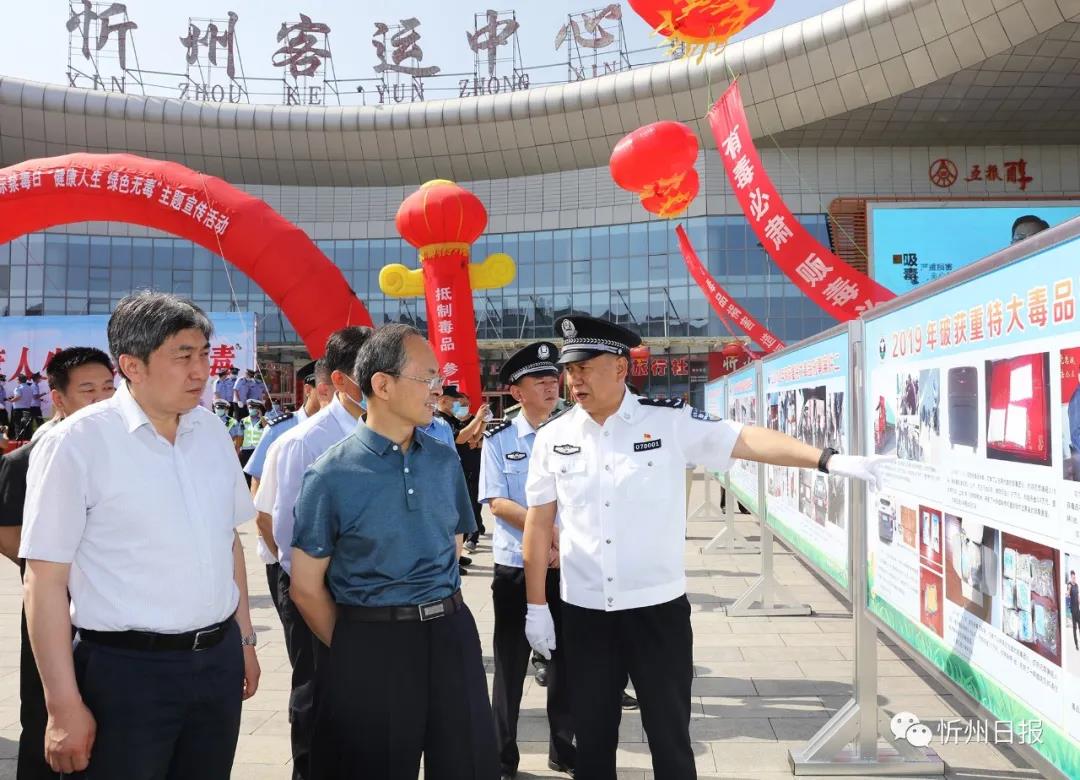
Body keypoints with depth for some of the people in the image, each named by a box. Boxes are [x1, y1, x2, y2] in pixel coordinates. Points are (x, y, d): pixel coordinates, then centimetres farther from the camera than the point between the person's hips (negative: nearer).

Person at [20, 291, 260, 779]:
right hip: (125, 671, -5)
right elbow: (45, 579, -11)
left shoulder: (211, 432, 6)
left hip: (219, 661, 5)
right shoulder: (78, 443, -11)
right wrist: (65, 706, -12)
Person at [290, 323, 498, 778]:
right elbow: (307, 587, -5)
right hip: (372, 645, -4)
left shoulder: (445, 462, 4)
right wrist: (356, 650, 1)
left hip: (451, 637, 4)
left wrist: (440, 617, 11)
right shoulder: (332, 475, -10)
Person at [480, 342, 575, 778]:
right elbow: (497, 503, -9)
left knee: (565, 660, 13)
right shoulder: (498, 439, -4)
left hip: (566, 566, 2)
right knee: (510, 665, 8)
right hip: (515, 568, -2)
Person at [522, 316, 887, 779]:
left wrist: (829, 460, -23)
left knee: (670, 738, 9)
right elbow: (539, 523, 5)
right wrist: (536, 606, 6)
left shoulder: (670, 422, -6)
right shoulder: (552, 438, 1)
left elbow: (747, 440, -12)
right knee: (592, 740, 15)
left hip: (657, 608, -2)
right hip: (583, 613, 2)